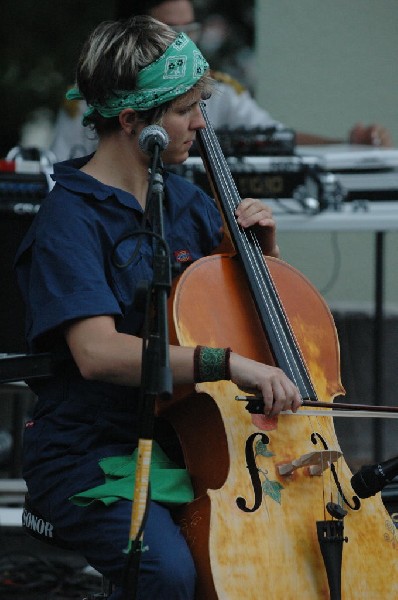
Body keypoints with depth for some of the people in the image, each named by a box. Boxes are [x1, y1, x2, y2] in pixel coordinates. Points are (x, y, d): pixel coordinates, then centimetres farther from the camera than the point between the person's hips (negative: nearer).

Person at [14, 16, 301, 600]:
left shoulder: (185, 200, 10)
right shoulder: (72, 218, -13)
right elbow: (98, 353, -28)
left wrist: (263, 247, 3)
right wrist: (227, 362, -36)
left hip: (182, 439, 7)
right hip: (89, 455, -7)